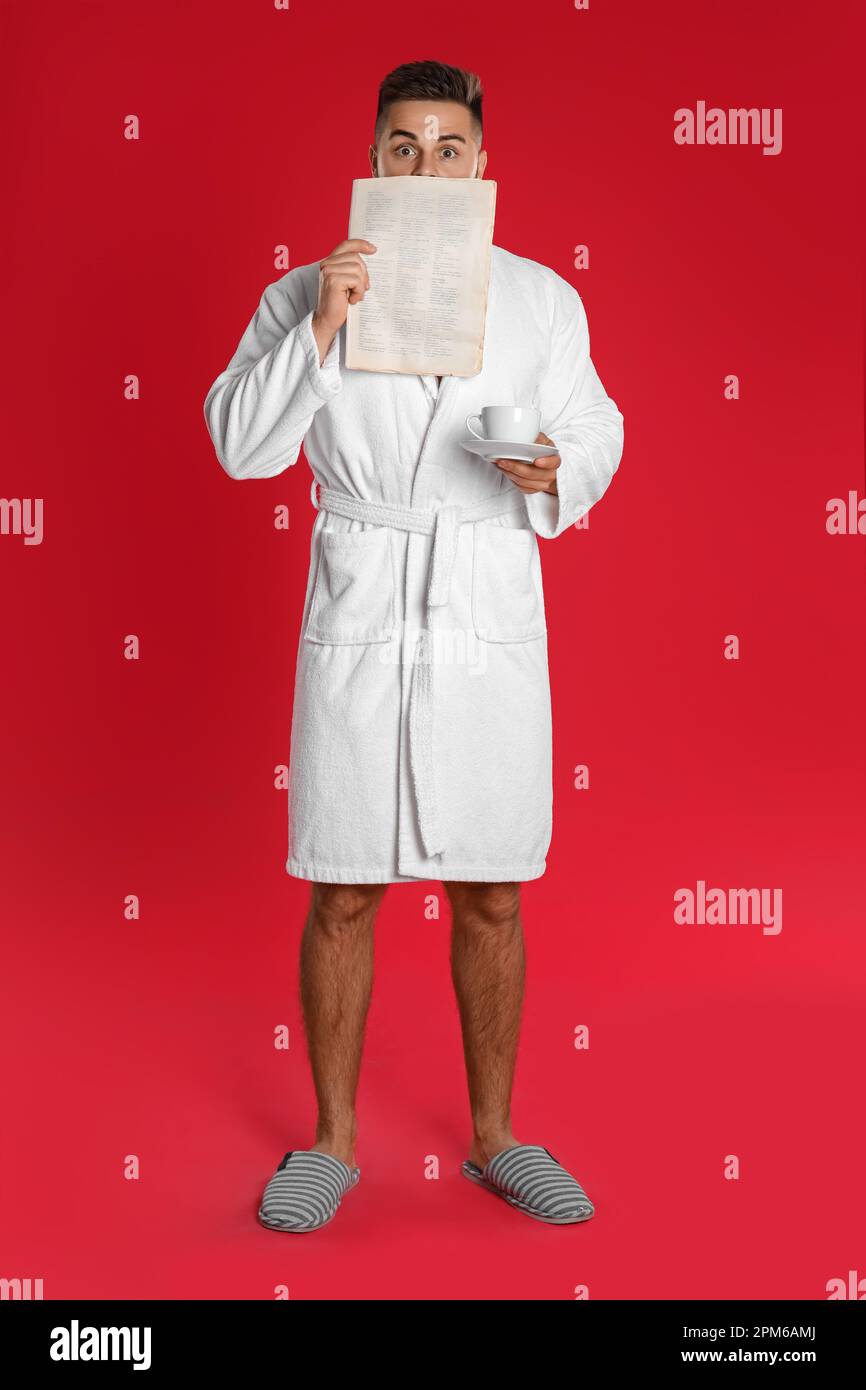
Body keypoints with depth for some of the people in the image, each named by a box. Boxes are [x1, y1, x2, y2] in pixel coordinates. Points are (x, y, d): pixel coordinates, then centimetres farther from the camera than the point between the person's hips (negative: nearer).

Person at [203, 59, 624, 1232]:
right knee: (341, 897, 5)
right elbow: (241, 446, -3)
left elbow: (595, 434, 10)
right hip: (357, 618, 0)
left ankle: (495, 1136, 27)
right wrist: (320, 329, -15)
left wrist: (551, 475, -12)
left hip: (493, 619, 1)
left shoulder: (542, 299, 7)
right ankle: (333, 1141, 24)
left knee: (490, 898, 8)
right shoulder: (307, 293, 4)